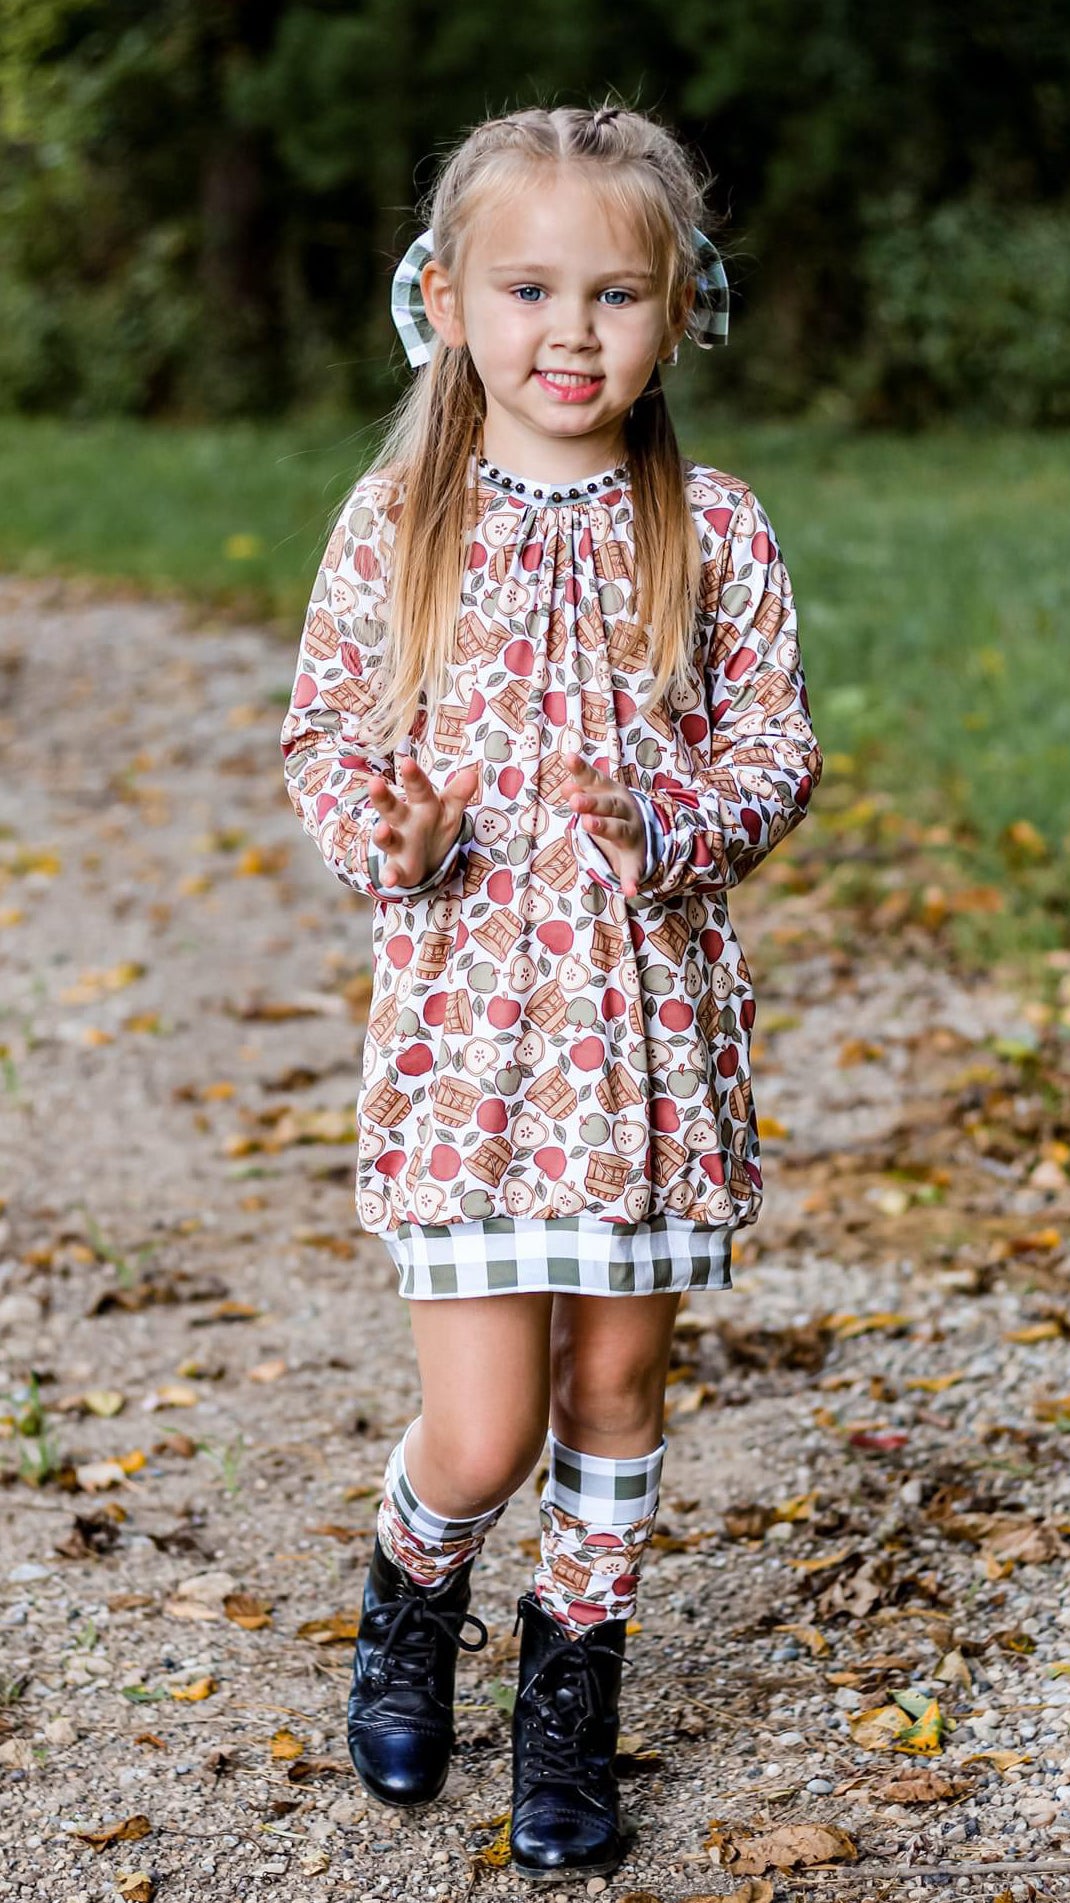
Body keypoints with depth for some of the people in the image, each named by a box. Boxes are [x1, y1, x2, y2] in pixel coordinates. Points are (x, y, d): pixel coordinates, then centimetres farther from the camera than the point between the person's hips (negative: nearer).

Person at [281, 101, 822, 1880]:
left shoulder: (713, 528, 0)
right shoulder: (397, 519, -1)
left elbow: (776, 745, 2)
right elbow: (324, 732, 6)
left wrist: (668, 820, -18)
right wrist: (380, 831, -16)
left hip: (654, 1014, 1)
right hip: (460, 1013, -1)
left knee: (617, 1382, 12)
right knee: (483, 1431, -4)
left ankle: (574, 1671, 35)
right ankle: (413, 1589, 31)